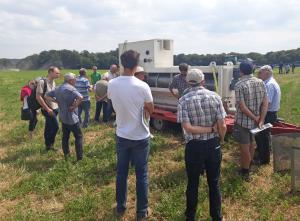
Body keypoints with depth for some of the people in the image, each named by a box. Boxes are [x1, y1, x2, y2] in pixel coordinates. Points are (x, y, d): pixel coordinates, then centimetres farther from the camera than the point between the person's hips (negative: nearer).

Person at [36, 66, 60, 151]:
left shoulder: (53, 82, 9)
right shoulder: (42, 82, -15)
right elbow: (38, 97, -17)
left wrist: (57, 105, 10)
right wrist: (47, 109, -18)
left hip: (55, 108, 7)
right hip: (48, 109, -7)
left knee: (48, 128, 14)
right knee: (55, 126, -9)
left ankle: (48, 145, 23)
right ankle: (50, 144, 10)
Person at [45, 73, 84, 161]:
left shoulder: (58, 88, 8)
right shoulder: (70, 88, -18)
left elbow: (46, 96, 16)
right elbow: (80, 97, -35)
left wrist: (57, 101, 5)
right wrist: (74, 106, -21)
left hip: (63, 117, 8)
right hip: (71, 117, -8)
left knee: (65, 137, 18)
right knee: (78, 136, 4)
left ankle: (66, 155, 27)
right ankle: (80, 157, 7)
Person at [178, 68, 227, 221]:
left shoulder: (184, 100, -11)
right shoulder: (215, 96, -6)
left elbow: (187, 128, -20)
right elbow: (222, 126, -8)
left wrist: (210, 129, -11)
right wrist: (220, 140, 10)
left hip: (194, 146, -1)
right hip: (213, 145, 2)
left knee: (193, 183, 16)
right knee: (214, 183, 18)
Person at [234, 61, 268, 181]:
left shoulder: (239, 85, -18)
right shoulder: (260, 82, 0)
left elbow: (242, 107, -22)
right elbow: (265, 102, -3)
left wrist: (255, 118, -12)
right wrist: (261, 120, -6)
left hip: (243, 121, -7)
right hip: (256, 121, 7)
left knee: (245, 148, 6)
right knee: (251, 145, 22)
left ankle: (245, 173, 20)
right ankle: (247, 167, 39)